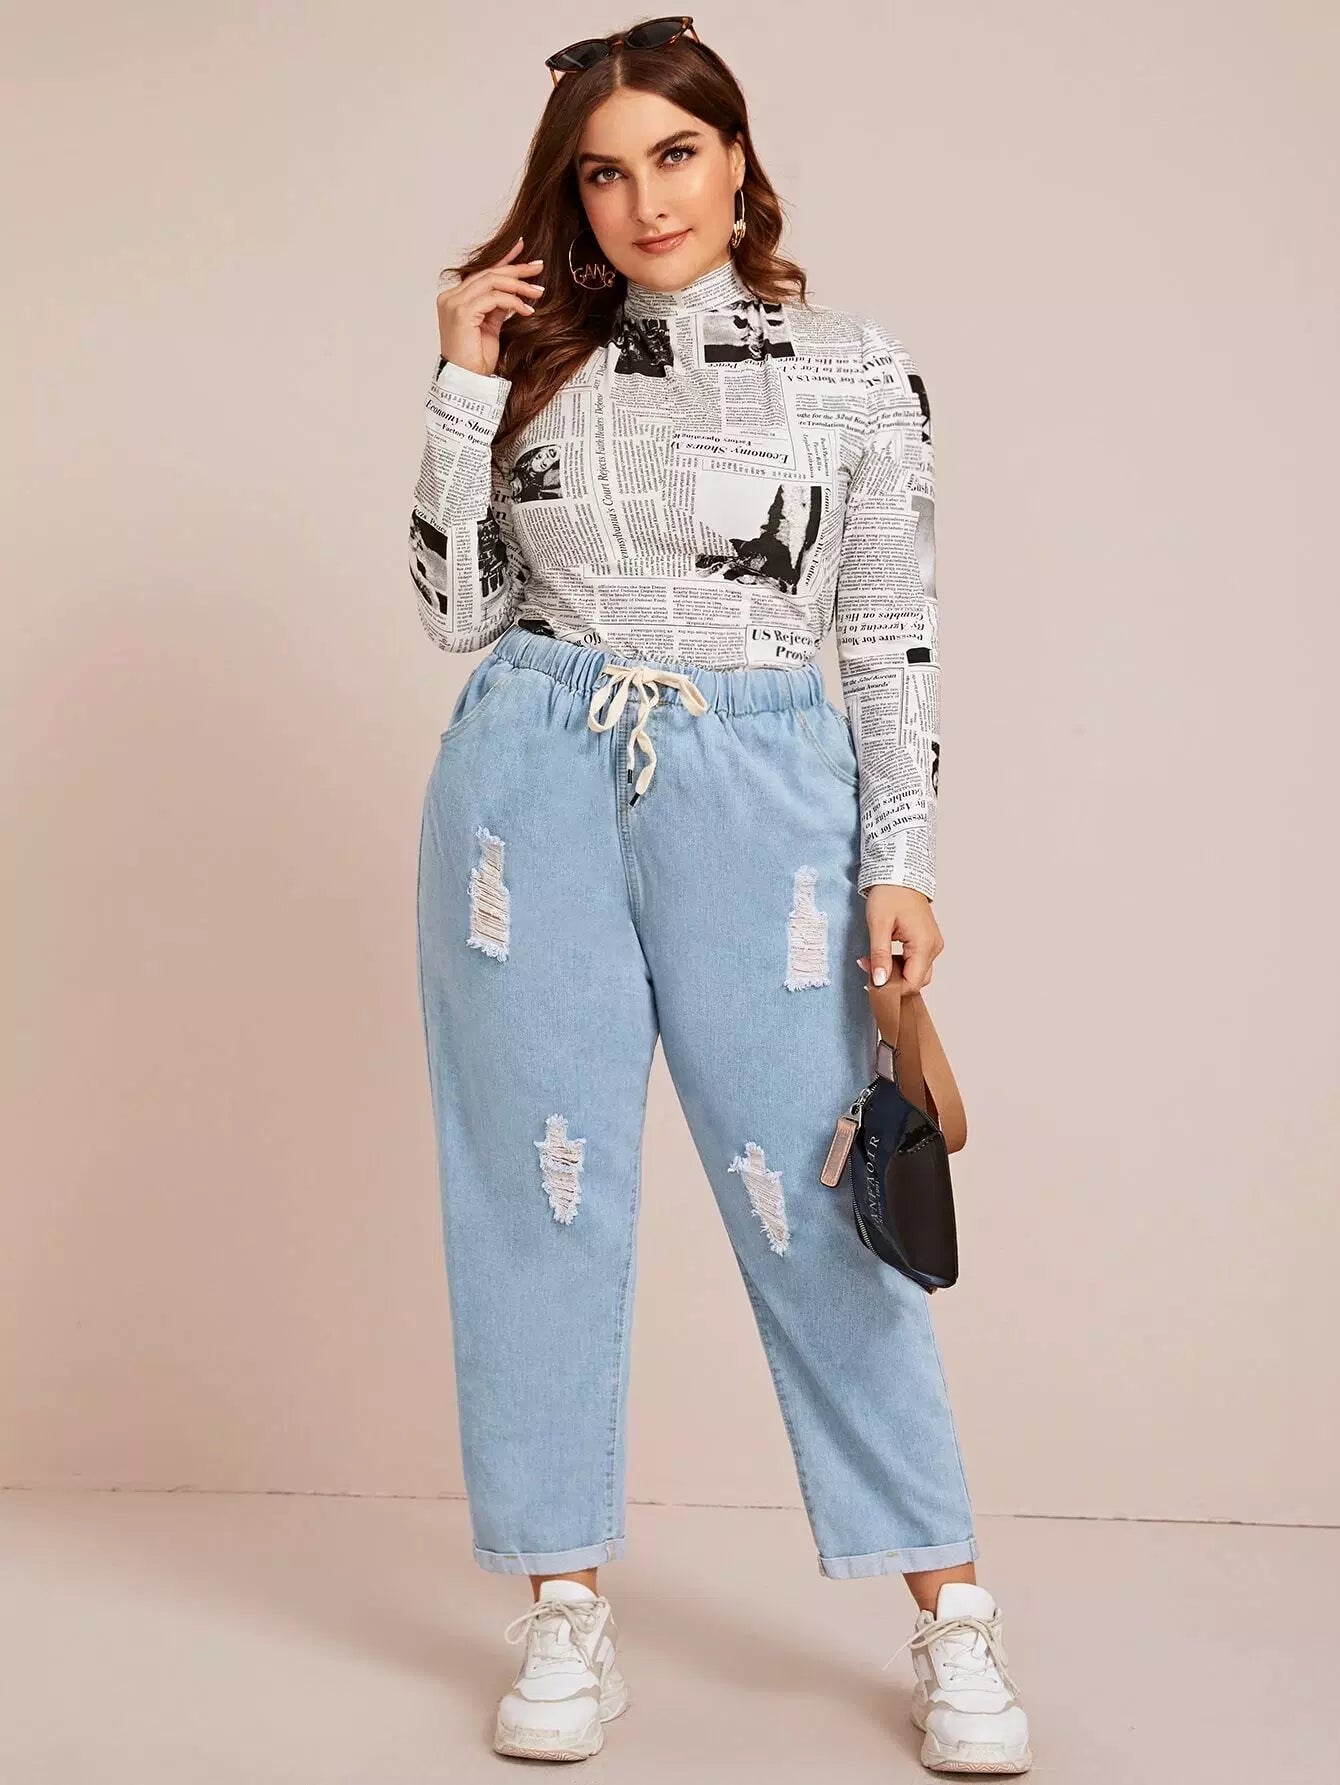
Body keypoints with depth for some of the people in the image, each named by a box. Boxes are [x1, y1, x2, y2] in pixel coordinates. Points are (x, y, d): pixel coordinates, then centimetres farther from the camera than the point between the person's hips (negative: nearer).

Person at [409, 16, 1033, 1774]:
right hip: (534, 783, 2)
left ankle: (950, 1613, 10)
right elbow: (457, 608, 7)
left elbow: (894, 636, 4)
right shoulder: (541, 360, 10)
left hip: (758, 789, -2)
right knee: (540, 1180, 3)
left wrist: (903, 866, -3)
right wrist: (463, 389, 1)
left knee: (812, 1197, -2)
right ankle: (567, 1610, 15)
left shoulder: (855, 369, 4)